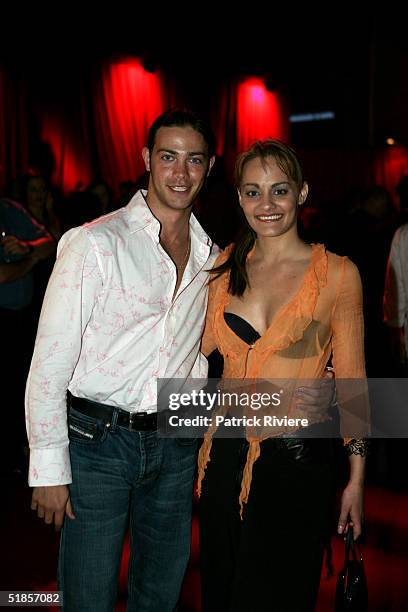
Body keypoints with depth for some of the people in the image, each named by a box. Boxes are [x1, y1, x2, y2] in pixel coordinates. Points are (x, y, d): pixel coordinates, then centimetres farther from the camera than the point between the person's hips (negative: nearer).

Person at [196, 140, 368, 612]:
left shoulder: (337, 273, -8)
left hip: (296, 457, -4)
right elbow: (199, 343, 7)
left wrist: (356, 479, -4)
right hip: (226, 453, 4)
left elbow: (351, 379, -4)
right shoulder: (227, 265, 4)